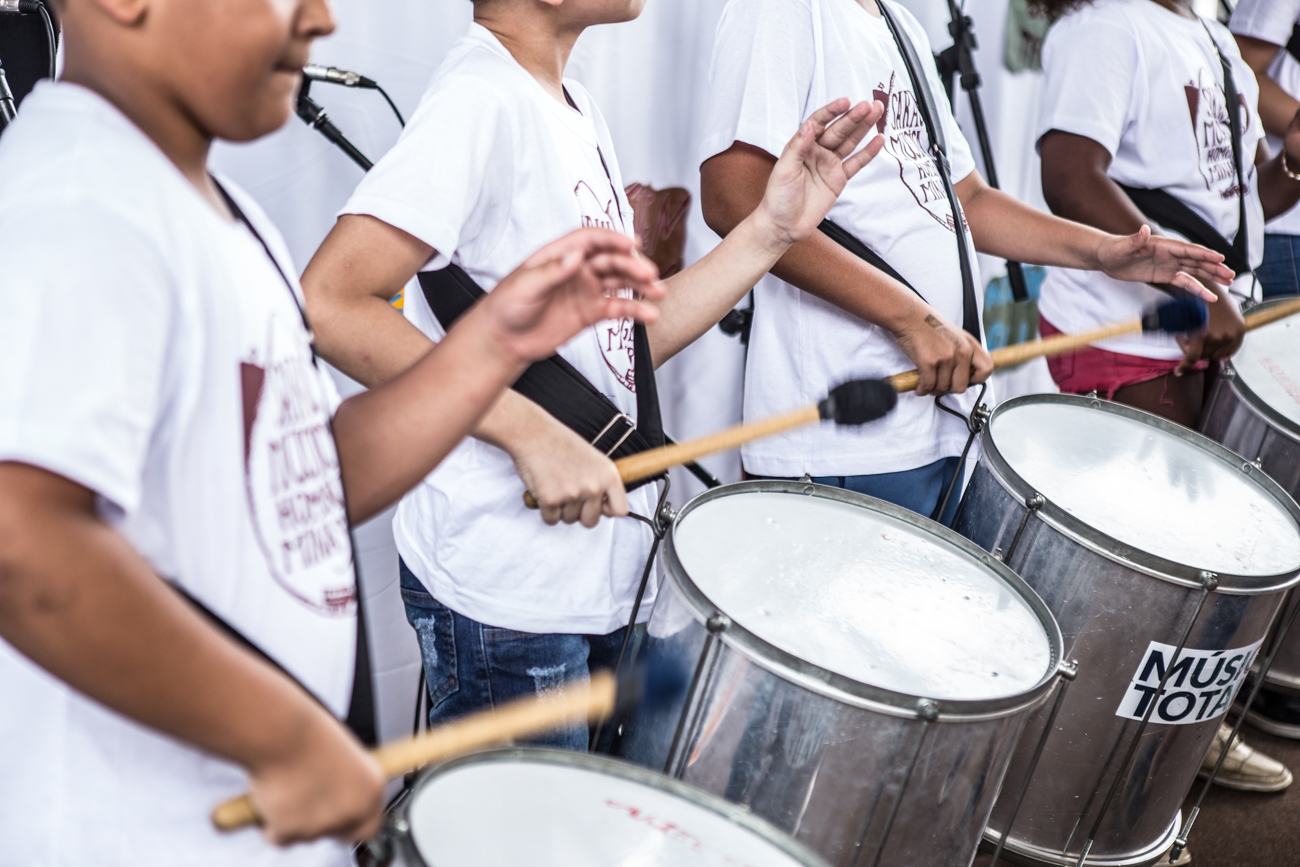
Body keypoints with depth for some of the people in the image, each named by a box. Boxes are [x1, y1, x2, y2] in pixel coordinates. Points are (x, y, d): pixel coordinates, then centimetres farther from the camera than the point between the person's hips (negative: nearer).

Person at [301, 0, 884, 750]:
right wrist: (531, 432, -27)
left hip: (605, 574, 9)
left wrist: (774, 230, 4)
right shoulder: (485, 98, -16)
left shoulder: (575, 109, 13)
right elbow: (329, 303, -26)